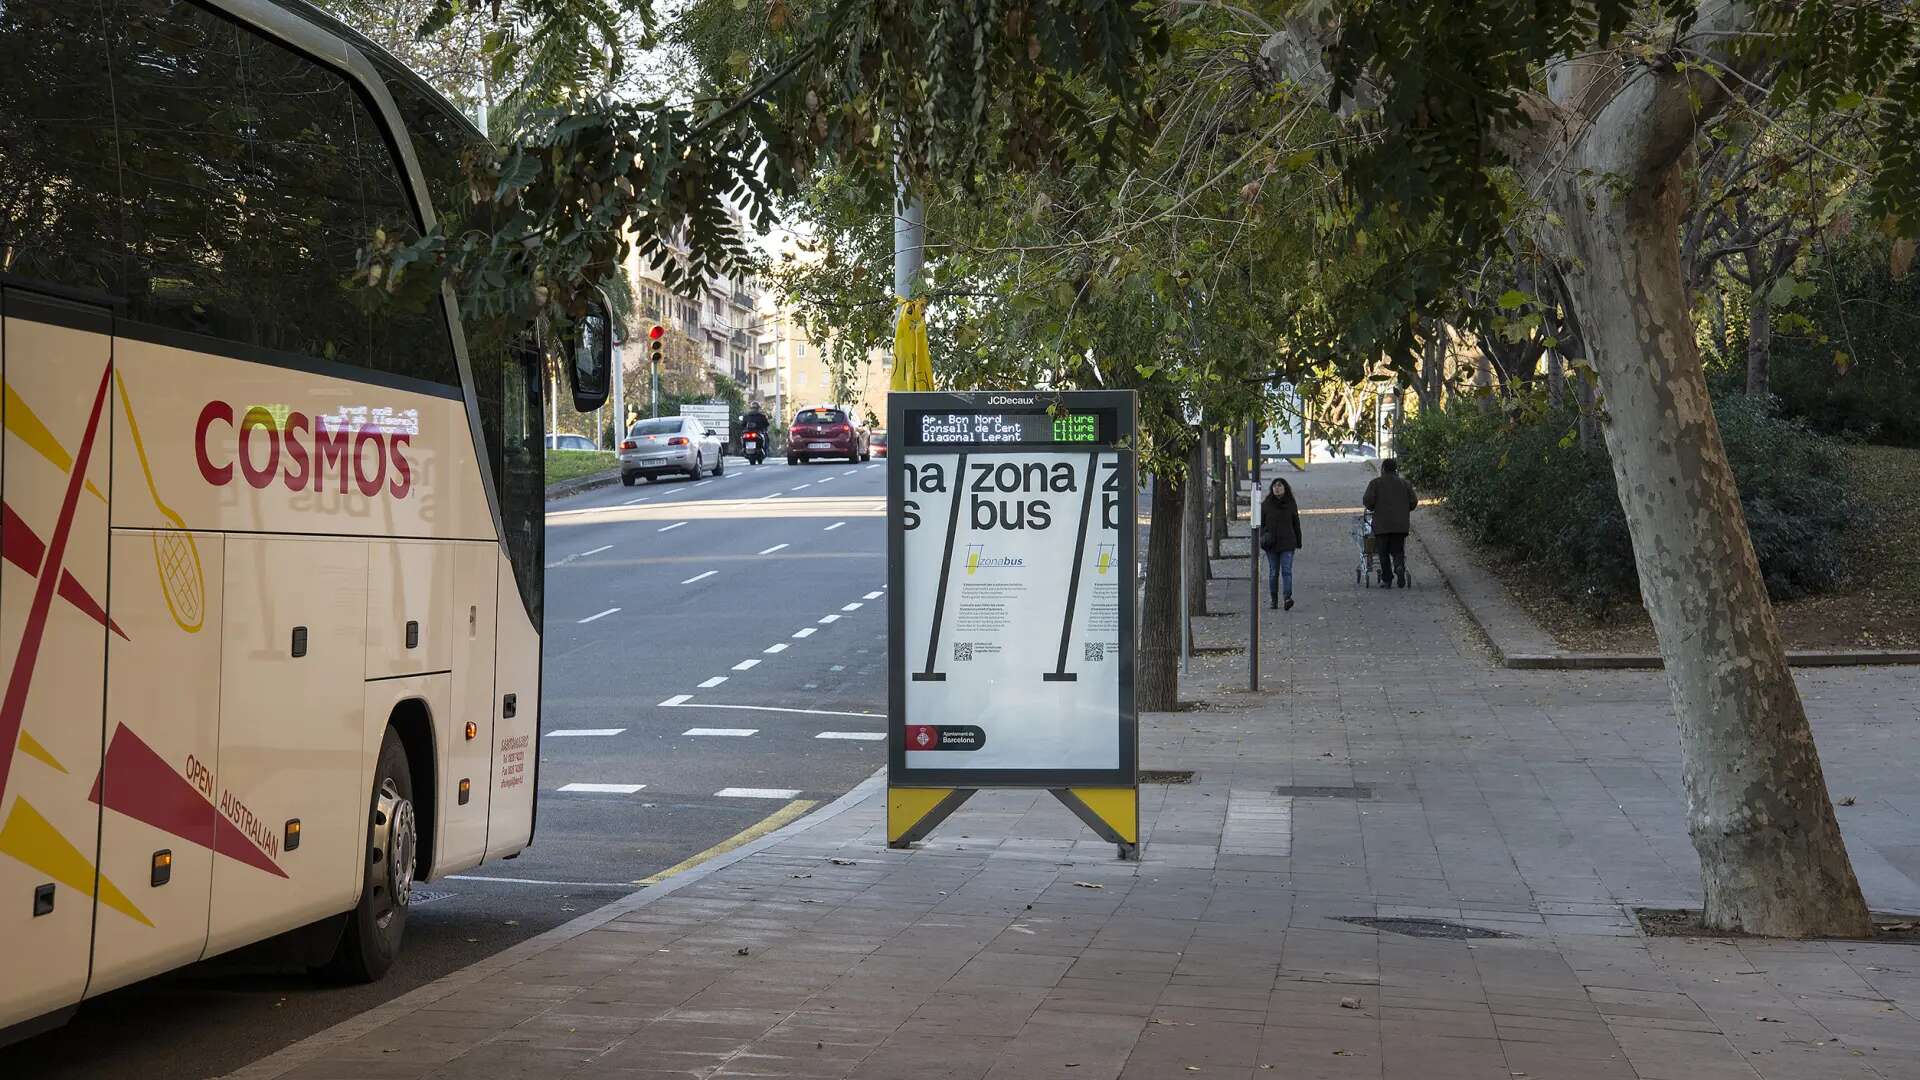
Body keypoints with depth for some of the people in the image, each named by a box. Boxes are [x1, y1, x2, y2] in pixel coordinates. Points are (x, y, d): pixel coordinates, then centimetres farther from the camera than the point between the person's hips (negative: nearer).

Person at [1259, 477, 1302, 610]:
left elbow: (1296, 524, 10)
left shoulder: (1291, 504, 5)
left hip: (1287, 543, -1)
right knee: (1273, 572, 6)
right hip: (1272, 544, 1)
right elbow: (1260, 523, 8)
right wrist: (1262, 537, -9)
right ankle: (1273, 600, 14)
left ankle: (1288, 598, -20)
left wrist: (1298, 543, 9)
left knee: (1286, 570, -12)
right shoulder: (1266, 504, 4)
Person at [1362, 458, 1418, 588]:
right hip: (1401, 524, 2)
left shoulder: (1375, 483, 2)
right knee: (1398, 551, 10)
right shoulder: (1405, 483, 10)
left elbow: (1367, 501, -8)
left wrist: (1373, 508, 12)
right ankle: (1400, 566, -20)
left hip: (1382, 524, -2)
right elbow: (1413, 501, 6)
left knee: (1384, 553, 7)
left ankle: (1387, 580, 3)